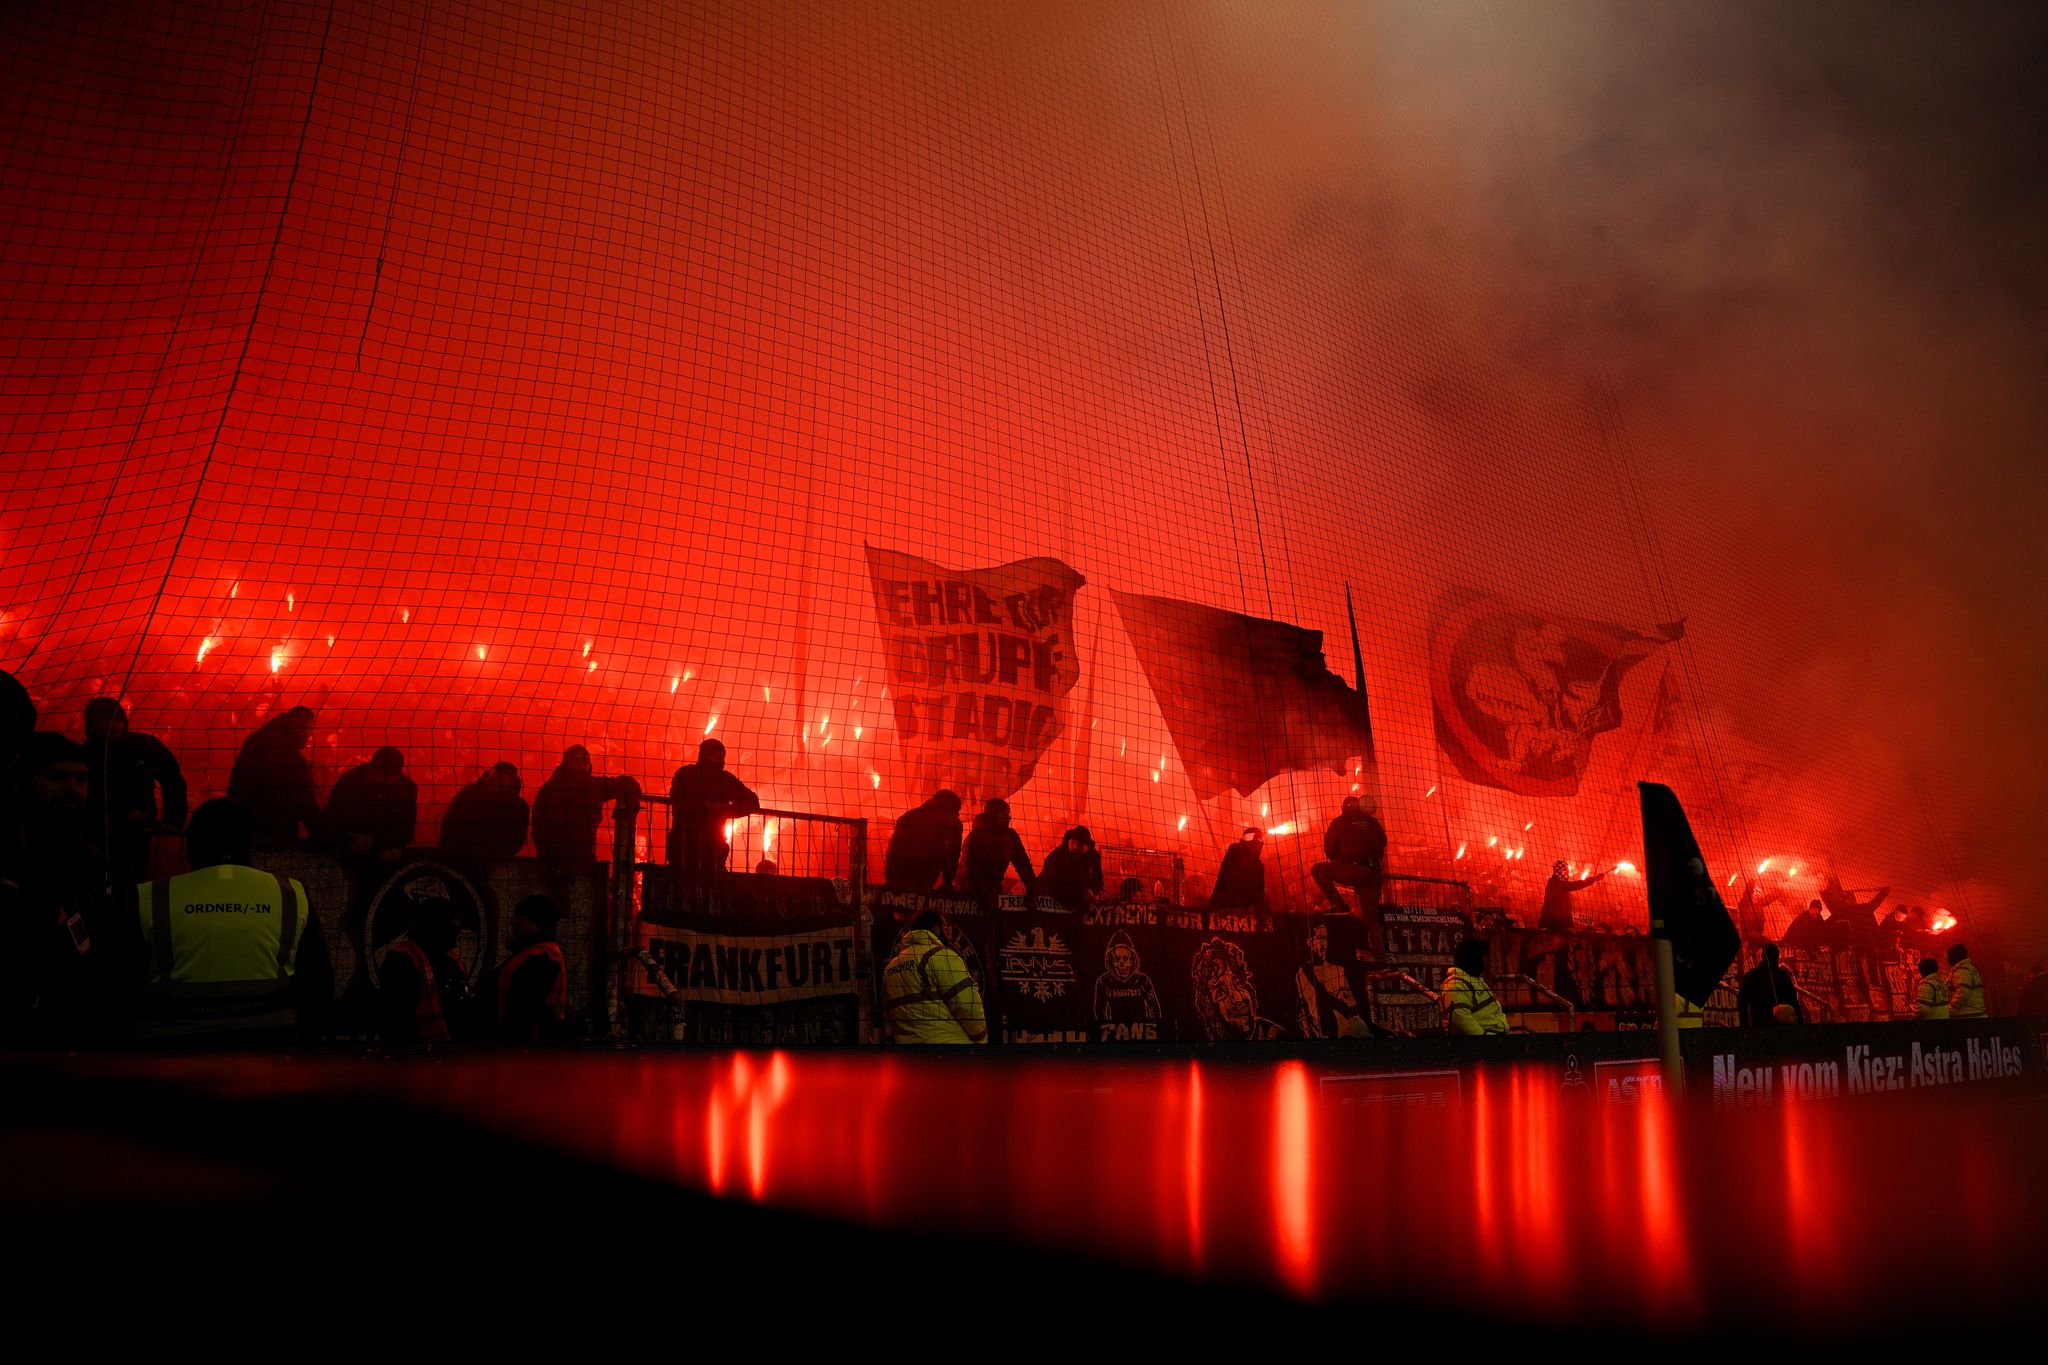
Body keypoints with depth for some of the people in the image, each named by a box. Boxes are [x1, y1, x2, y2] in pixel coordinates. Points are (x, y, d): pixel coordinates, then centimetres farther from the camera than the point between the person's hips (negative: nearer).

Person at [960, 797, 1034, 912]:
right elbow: (969, 868, -28)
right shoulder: (976, 835, -21)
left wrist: (1032, 889, -16)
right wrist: (983, 897, -36)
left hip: (993, 888, 5)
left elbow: (1022, 863, -4)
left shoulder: (1010, 835, -5)